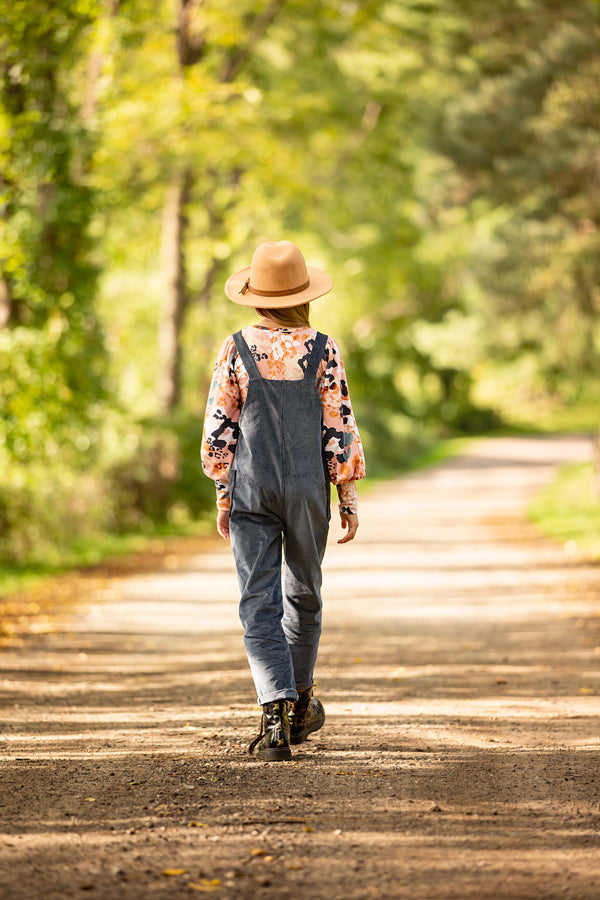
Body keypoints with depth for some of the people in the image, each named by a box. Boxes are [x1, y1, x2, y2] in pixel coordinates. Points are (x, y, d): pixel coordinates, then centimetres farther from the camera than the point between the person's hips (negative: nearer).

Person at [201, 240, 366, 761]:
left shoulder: (236, 350, -3)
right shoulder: (321, 349, -5)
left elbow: (219, 430, 0)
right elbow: (340, 428, -4)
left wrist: (223, 498, 10)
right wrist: (349, 498, 3)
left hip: (251, 489, 0)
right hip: (308, 487, 1)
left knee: (259, 602, -1)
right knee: (303, 595, 19)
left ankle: (276, 712, -16)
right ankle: (300, 702, 32)